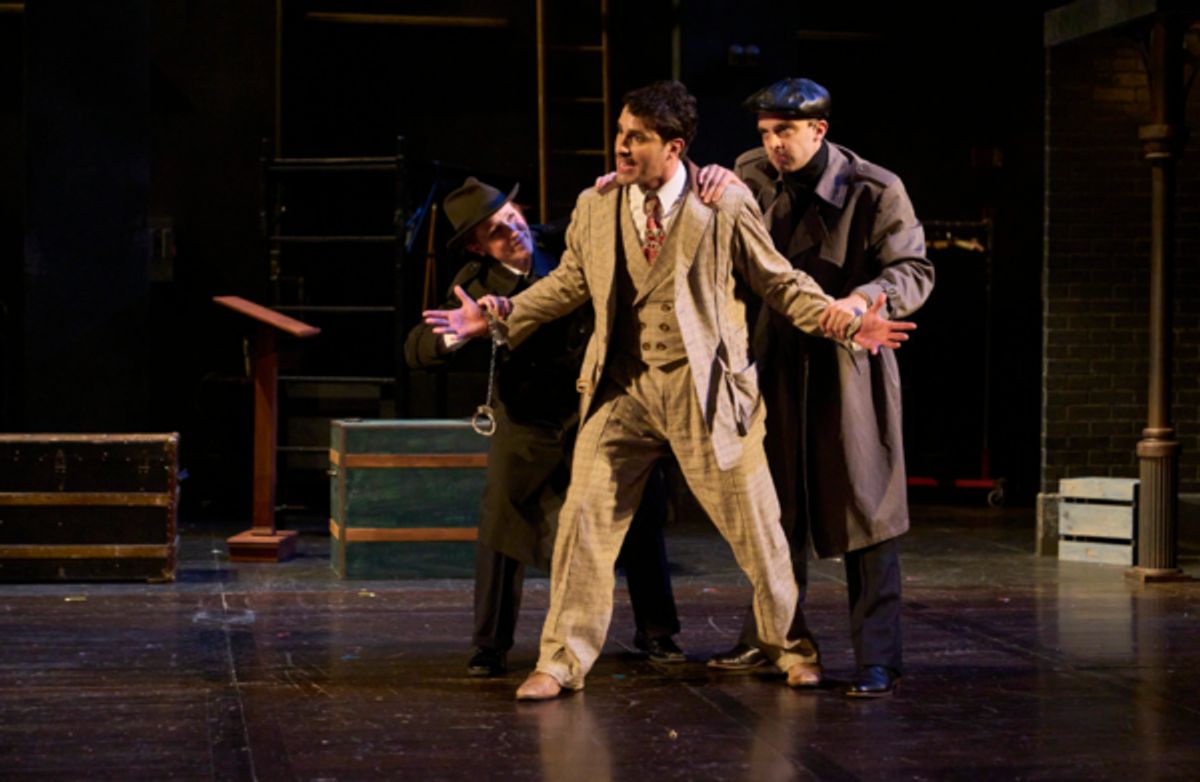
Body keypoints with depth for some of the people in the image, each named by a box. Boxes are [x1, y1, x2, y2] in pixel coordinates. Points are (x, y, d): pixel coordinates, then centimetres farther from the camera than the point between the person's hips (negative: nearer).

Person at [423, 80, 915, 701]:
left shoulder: (725, 206, -5)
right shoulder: (595, 207, 5)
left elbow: (779, 282, -1)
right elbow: (568, 283, 15)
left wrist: (846, 324, -12)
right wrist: (499, 316, 5)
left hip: (705, 388, -2)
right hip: (622, 388, 3)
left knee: (751, 522, 6)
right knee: (585, 519, -2)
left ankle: (790, 646, 27)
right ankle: (563, 661, 10)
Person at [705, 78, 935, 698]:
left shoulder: (875, 191, -12)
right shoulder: (753, 175, 2)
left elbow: (915, 271, -13)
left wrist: (863, 298, -33)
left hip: (850, 362, -5)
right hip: (781, 361, 5)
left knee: (863, 510, -4)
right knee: (776, 507, 15)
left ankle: (878, 660, 1)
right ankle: (767, 639, 28)